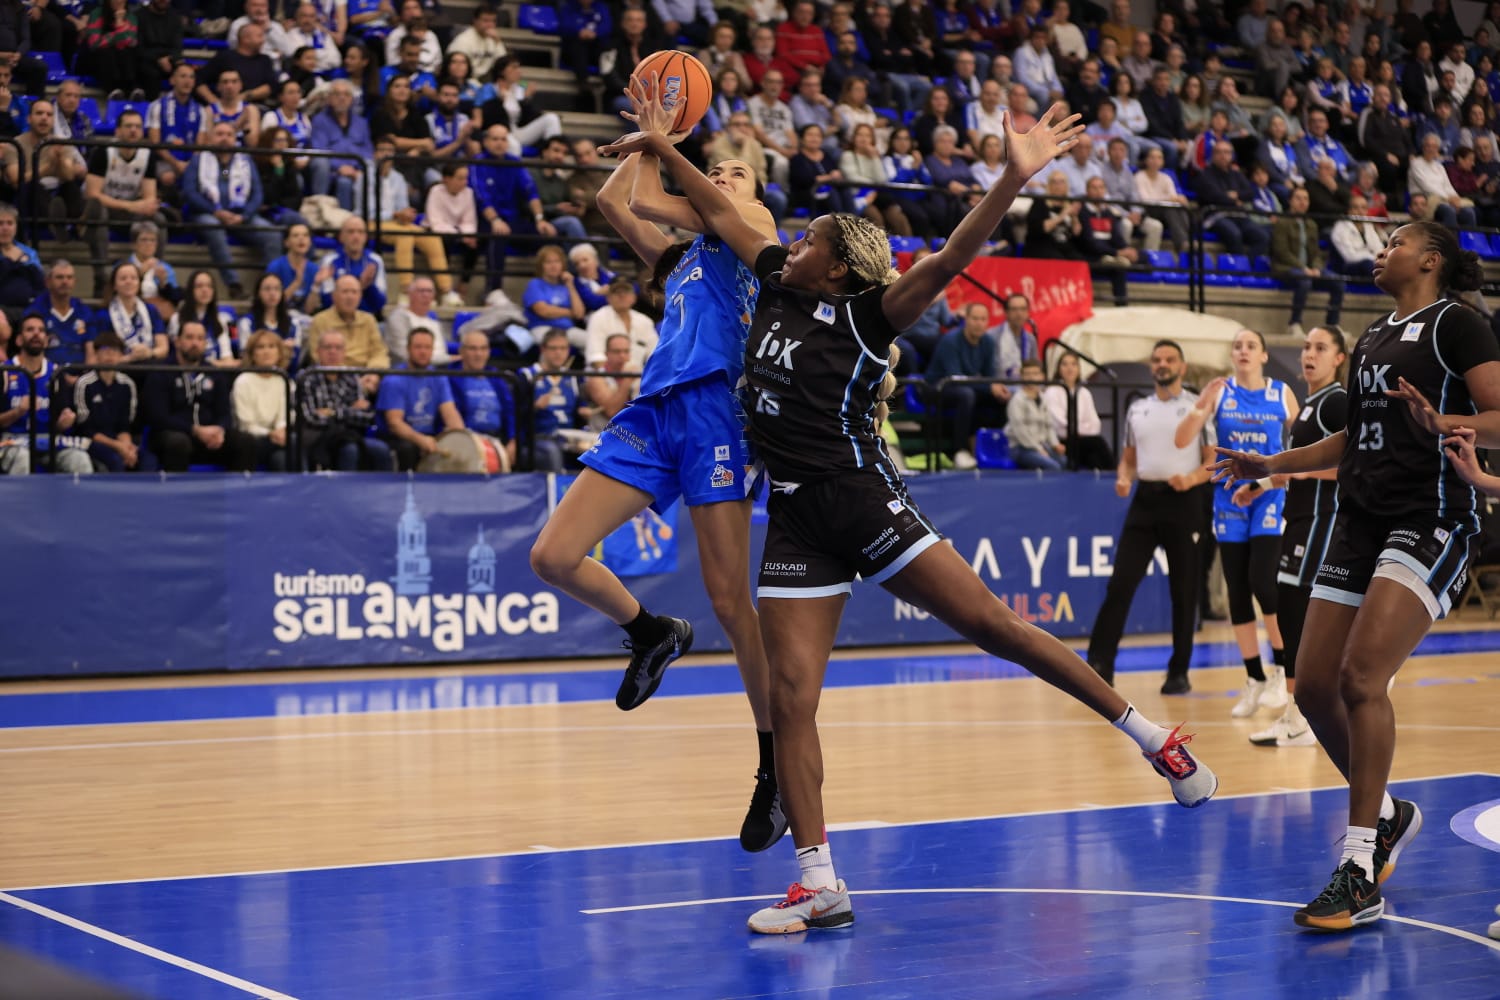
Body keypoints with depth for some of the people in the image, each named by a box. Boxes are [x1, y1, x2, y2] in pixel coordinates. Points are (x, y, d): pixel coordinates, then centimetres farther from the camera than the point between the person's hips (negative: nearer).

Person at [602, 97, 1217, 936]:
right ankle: (820, 882, 2)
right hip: (796, 515, 6)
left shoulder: (867, 315, -7)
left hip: (865, 499, -6)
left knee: (993, 624, -8)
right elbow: (723, 214, 22)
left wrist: (1016, 180, -35)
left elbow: (949, 262, -22)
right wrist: (663, 147, 27)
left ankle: (1147, 732, 6)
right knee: (792, 696, -2)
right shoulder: (778, 289, 10)